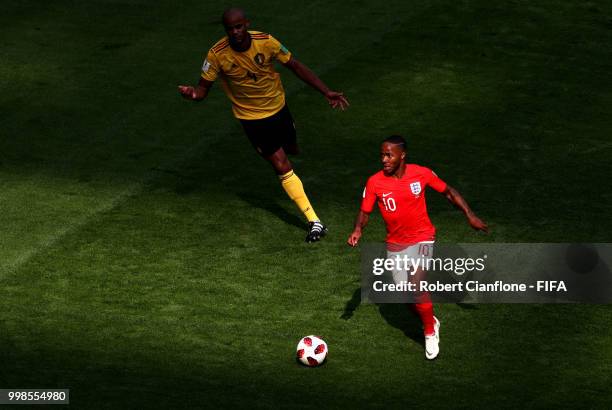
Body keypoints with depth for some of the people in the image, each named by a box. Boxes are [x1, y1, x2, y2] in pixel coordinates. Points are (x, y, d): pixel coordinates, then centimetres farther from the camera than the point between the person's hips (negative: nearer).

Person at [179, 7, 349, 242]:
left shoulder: (266, 42, -19)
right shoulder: (217, 54, -23)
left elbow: (295, 66, -8)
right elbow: (204, 88, -14)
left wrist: (326, 92, -12)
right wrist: (193, 93, -40)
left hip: (278, 108, 3)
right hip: (252, 118, -3)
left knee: (291, 150, 22)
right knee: (283, 168, -9)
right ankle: (314, 222, -6)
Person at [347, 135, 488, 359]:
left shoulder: (421, 173, -13)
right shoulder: (375, 182, -12)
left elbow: (448, 191, 1)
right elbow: (365, 211, -3)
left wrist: (469, 215, -5)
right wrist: (358, 229, -24)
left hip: (422, 239, -3)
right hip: (395, 244, 3)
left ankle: (430, 332, -2)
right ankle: (431, 322, 38)